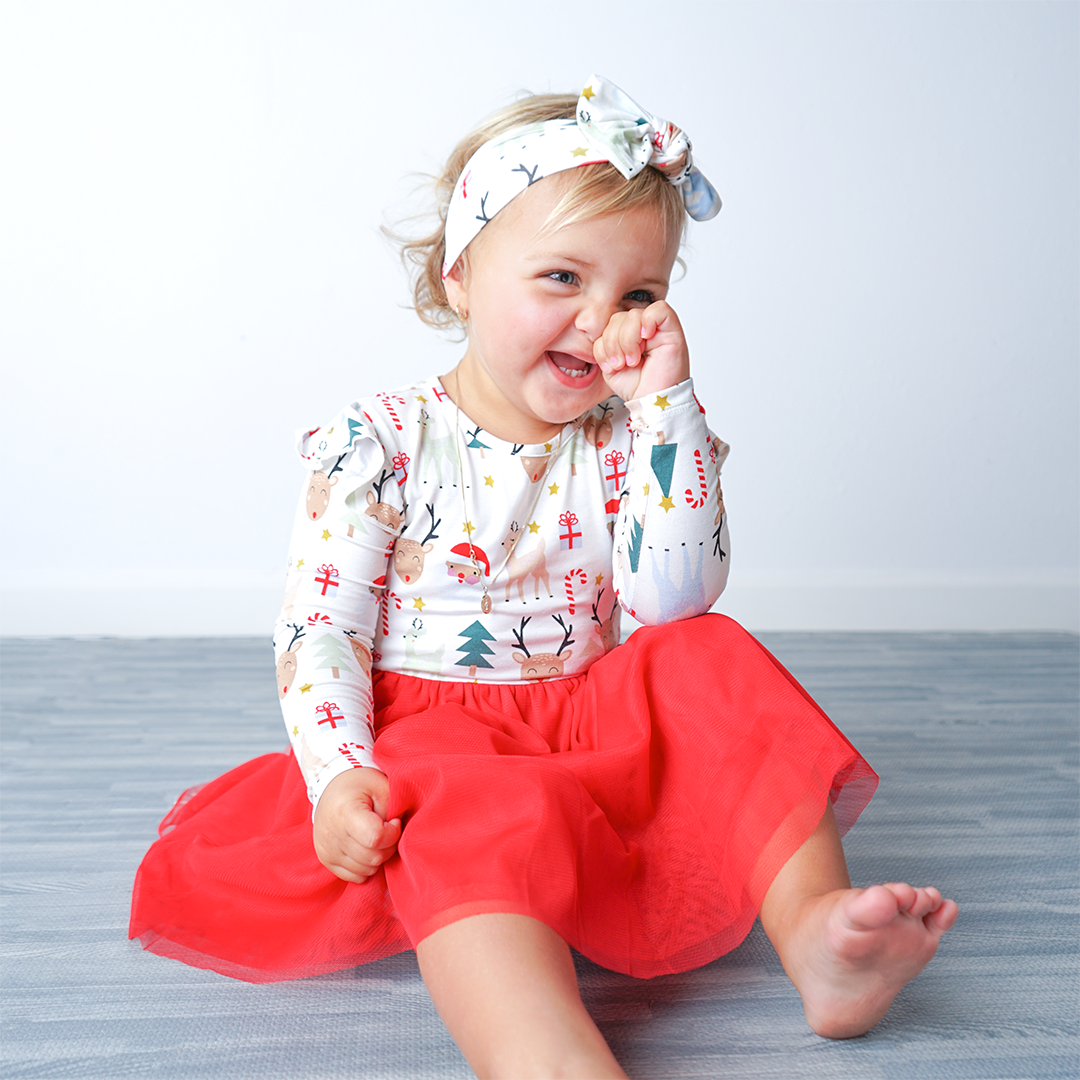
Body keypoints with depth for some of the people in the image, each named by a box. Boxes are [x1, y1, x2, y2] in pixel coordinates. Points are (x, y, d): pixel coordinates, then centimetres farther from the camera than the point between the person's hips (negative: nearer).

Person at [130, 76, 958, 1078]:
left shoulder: (629, 443, 4)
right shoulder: (379, 444, -4)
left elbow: (673, 599, -13)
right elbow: (320, 631, -7)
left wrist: (664, 406, -14)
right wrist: (339, 772, -25)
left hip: (595, 717, 4)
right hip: (431, 729, -3)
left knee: (710, 660, -21)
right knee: (482, 814, -36)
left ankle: (815, 933, -29)